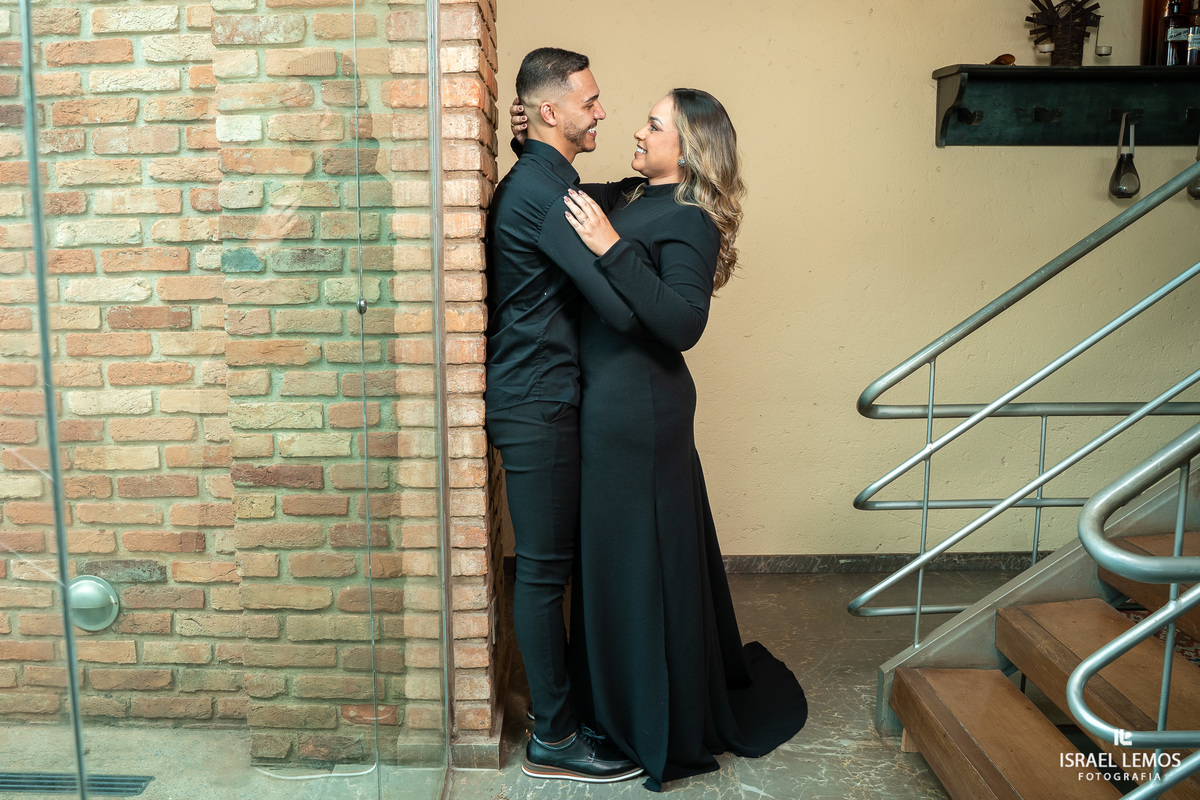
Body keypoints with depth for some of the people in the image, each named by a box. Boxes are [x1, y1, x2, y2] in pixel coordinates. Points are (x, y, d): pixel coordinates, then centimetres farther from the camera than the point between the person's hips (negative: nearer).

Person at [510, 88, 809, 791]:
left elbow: (683, 322, -26)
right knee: (618, 550, 19)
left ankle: (662, 731, 21)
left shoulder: (689, 221, -14)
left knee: (640, 555, 2)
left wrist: (612, 250, -28)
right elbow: (561, 198, 26)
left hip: (638, 408, -9)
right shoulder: (630, 197, 12)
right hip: (616, 402, 9)